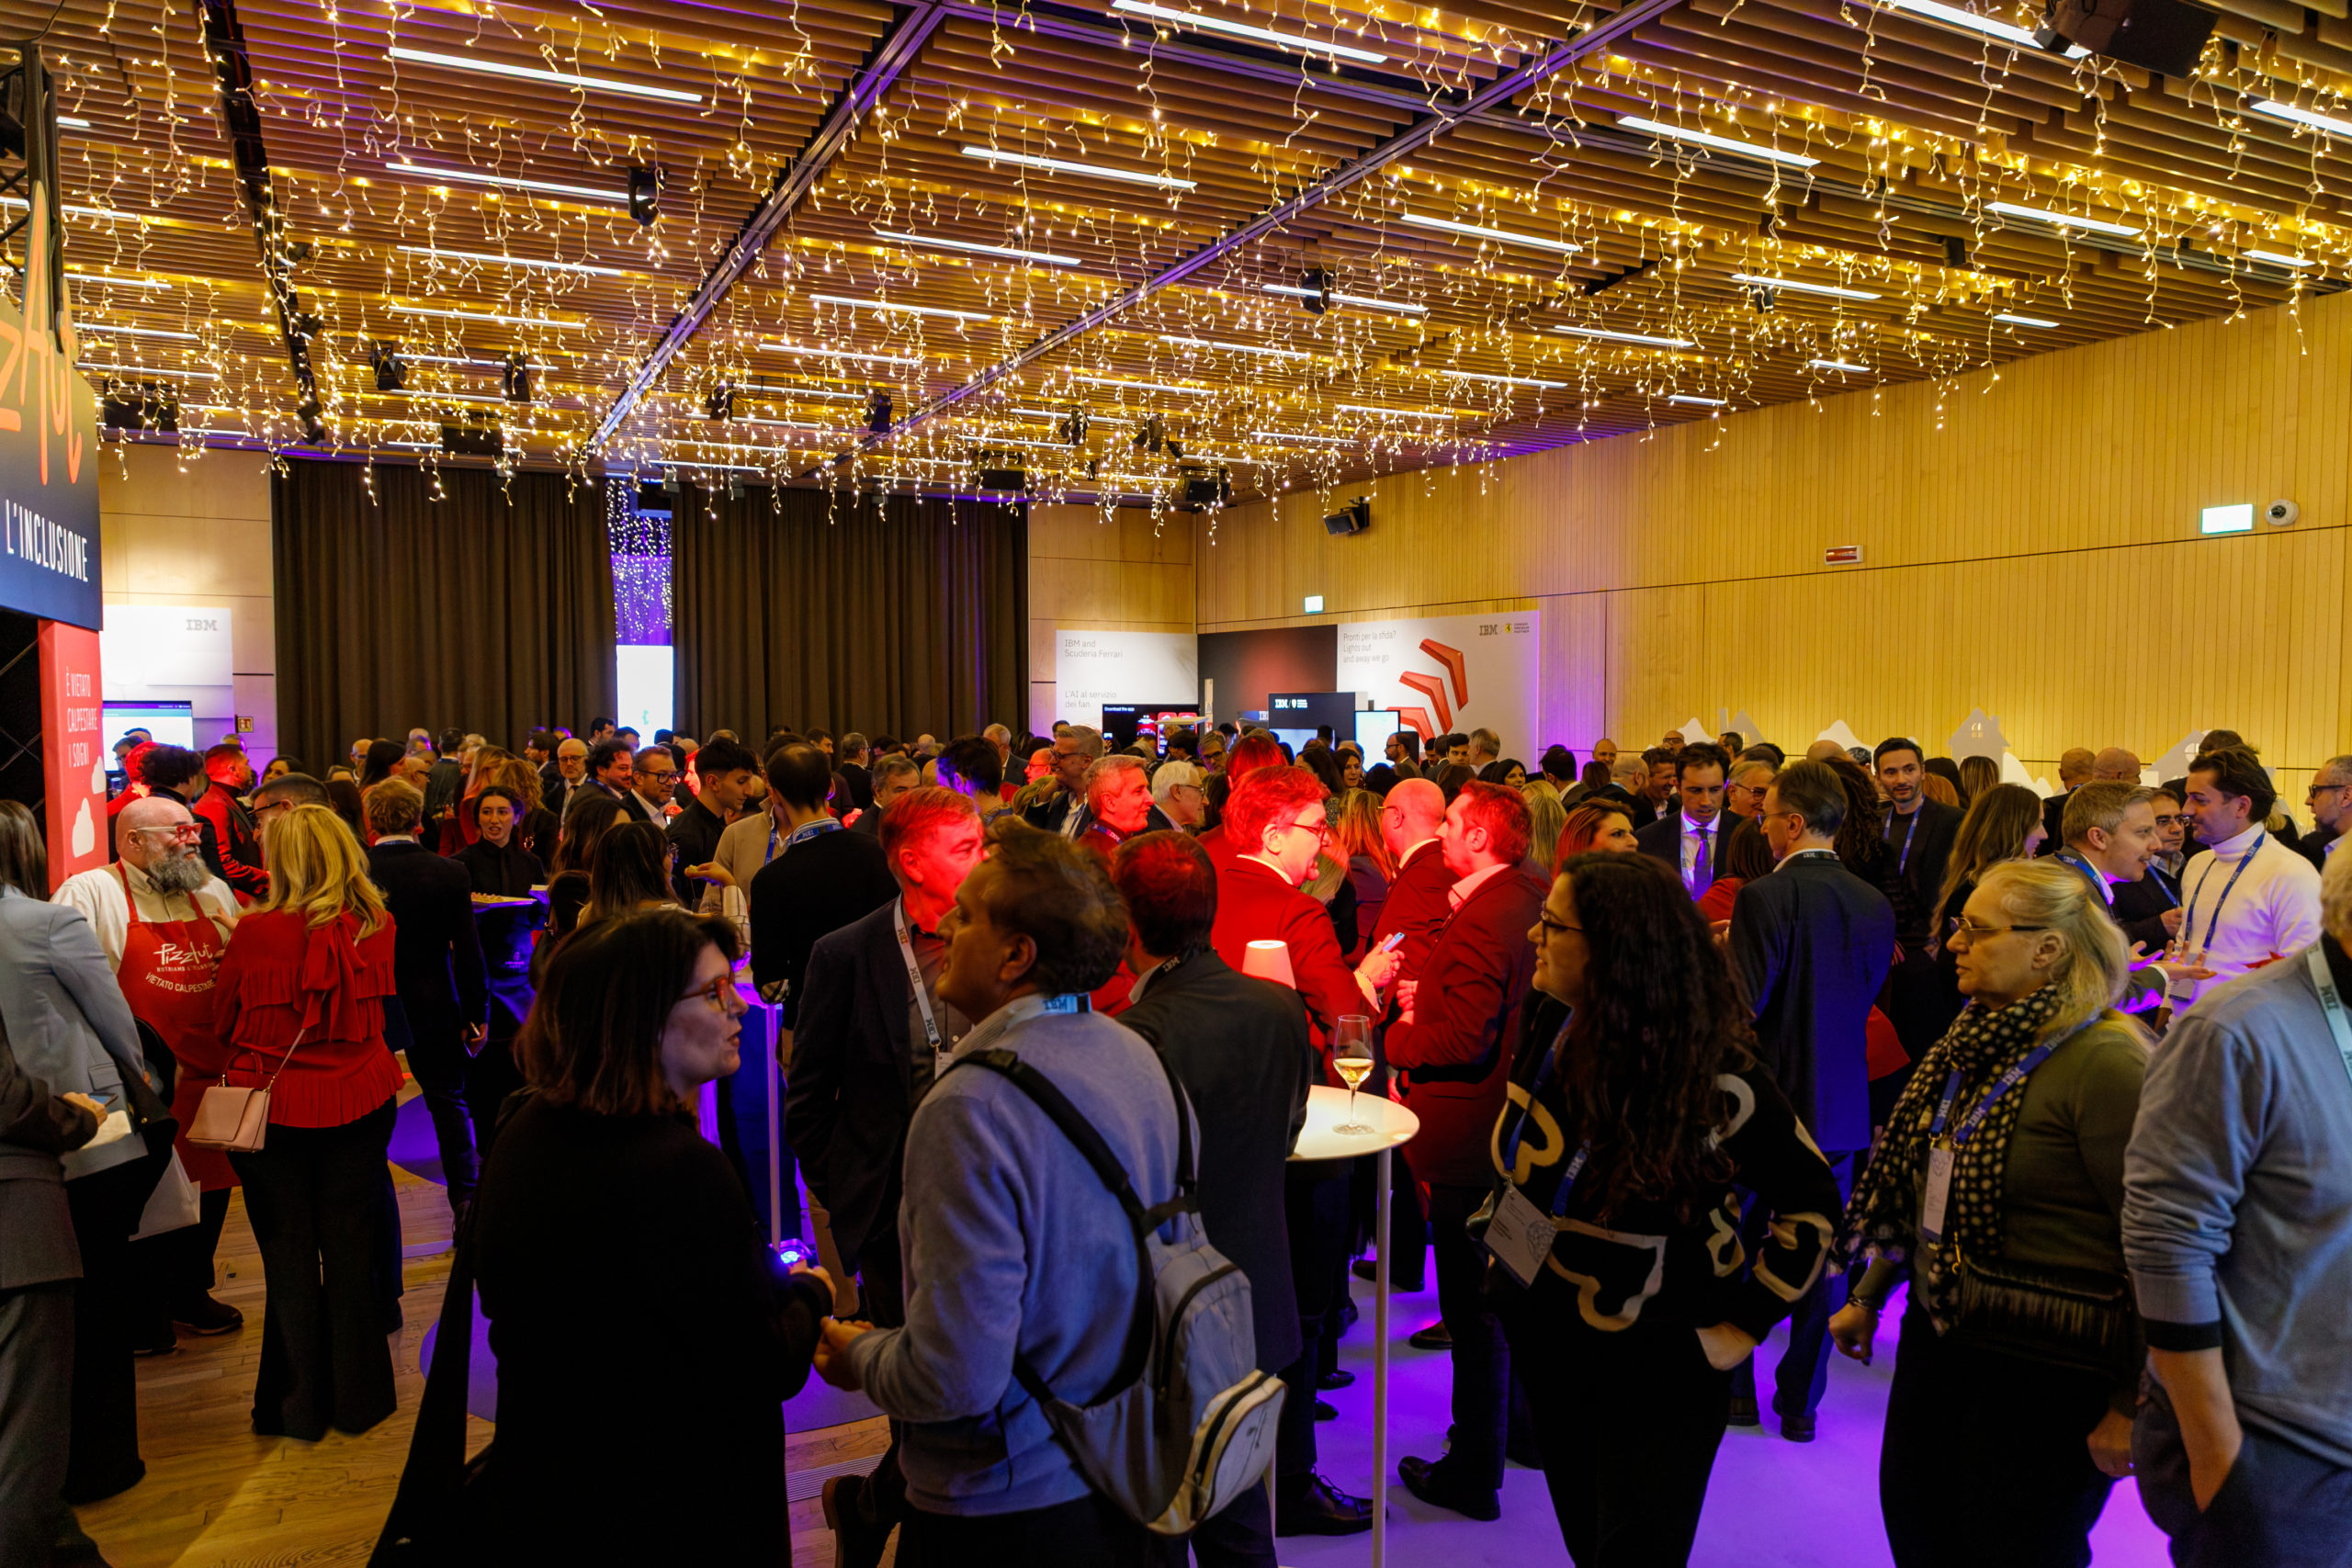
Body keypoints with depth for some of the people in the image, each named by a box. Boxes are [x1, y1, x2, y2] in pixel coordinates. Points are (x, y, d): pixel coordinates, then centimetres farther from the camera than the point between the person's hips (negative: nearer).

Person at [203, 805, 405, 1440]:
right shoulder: (376, 927, -6)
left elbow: (223, 1024, 1)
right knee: (350, 1253, 13)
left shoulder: (256, 932, -14)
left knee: (288, 1261, 10)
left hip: (273, 1108, -2)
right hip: (359, 1102, 2)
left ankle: (299, 1405, 23)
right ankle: (357, 1398, 24)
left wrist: (216, 1072, 21)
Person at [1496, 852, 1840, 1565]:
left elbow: (1811, 1202, -13)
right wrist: (1504, 1249, 10)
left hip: (1658, 1367, -5)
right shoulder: (1548, 1021, -8)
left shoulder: (1716, 1073, -25)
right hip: (1544, 1339, 5)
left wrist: (1745, 1324, -13)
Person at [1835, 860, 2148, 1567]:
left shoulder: (2106, 1064, -21)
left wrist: (2132, 1405, -18)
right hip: (1937, 1338, 8)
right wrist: (1869, 1297, 19)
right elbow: (1918, 1190, 14)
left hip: (2042, 1376, -8)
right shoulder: (1978, 1040, 6)